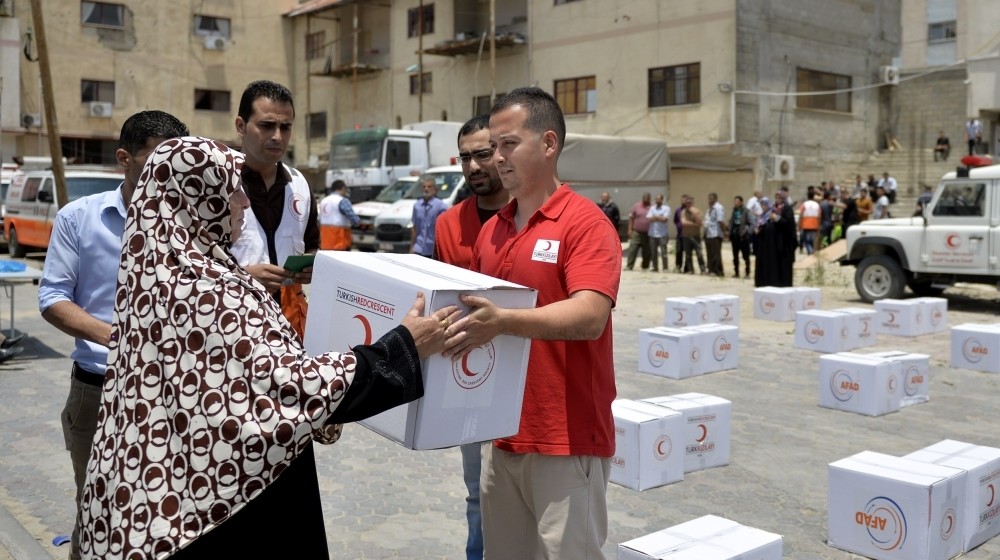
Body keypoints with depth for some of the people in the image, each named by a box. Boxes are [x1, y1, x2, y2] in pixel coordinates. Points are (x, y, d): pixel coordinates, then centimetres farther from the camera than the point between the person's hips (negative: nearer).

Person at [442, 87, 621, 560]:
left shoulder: (586, 222, -11)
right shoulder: (490, 230, 10)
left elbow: (589, 317, -25)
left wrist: (502, 321, -37)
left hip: (566, 440, -7)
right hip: (501, 435, 7)